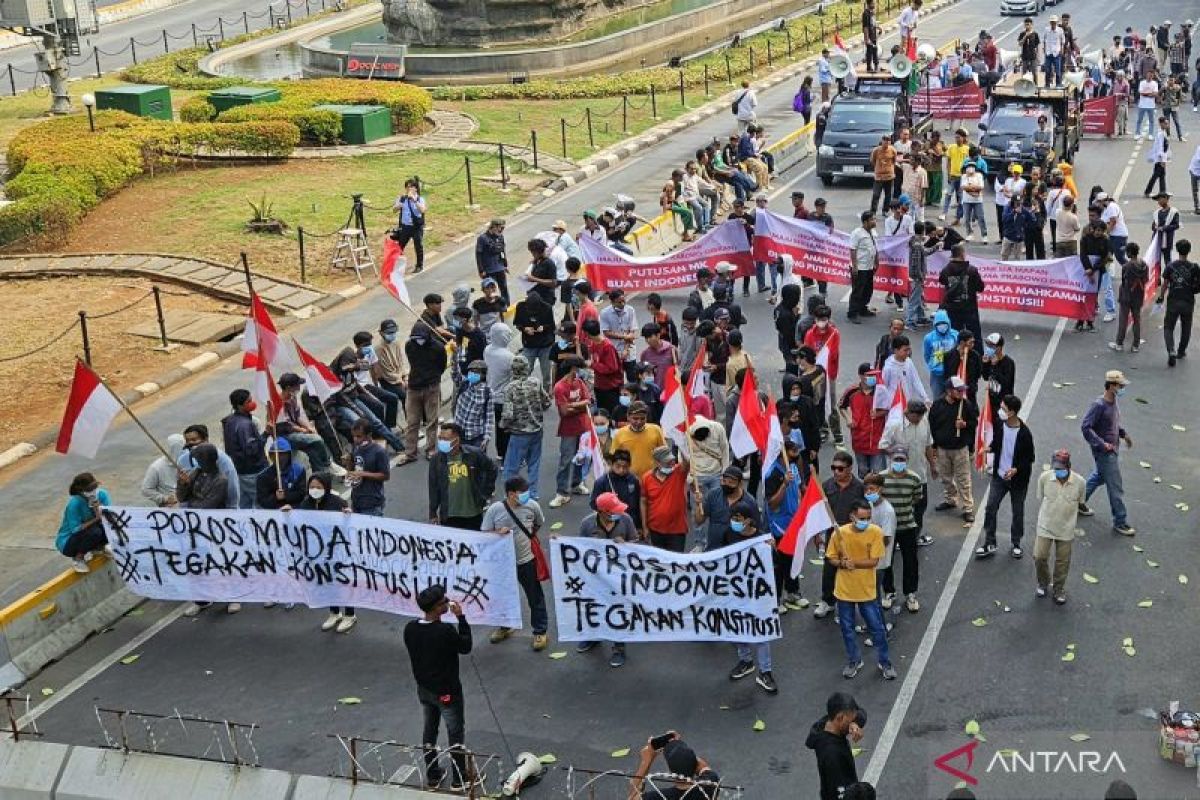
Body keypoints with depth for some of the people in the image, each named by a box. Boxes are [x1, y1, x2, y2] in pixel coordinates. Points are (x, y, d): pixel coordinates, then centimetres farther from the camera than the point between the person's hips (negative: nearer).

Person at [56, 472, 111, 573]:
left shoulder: (102, 494, -14)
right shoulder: (74, 503, -28)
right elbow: (75, 530, -27)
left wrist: (102, 511, -34)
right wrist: (96, 519, -34)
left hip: (88, 533, 5)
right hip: (67, 542, -5)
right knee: (95, 531, -33)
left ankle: (98, 548, 9)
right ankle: (77, 559, -8)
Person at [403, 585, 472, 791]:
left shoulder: (410, 628, -11)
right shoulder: (446, 631, -31)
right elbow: (466, 647, -13)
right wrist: (461, 618, -12)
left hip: (424, 689, 6)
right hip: (447, 692, -6)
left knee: (429, 730, 22)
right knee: (456, 734, 12)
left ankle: (432, 776, 34)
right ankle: (459, 779, 24)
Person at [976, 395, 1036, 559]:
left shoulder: (1024, 433, -21)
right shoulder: (1000, 425, -7)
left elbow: (1029, 459, -12)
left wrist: (1016, 469, -27)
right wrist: (990, 449, -10)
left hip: (1018, 478, -4)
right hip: (999, 476, 4)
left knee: (1018, 512, 12)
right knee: (990, 508, 1)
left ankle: (1016, 544, 29)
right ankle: (989, 544, 12)